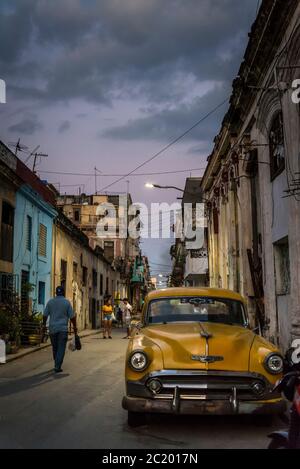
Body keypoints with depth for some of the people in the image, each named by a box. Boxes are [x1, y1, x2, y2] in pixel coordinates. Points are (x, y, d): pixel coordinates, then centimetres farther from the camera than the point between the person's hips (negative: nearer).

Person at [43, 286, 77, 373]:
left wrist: (44, 324, 21)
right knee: (61, 348, -1)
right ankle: (57, 367, -7)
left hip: (52, 328, 3)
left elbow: (45, 315, 7)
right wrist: (75, 326, 7)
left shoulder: (50, 302, 3)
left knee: (55, 347, 16)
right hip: (63, 328, -3)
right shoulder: (67, 302, -4)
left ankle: (57, 365, 27)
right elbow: (72, 316, -4)